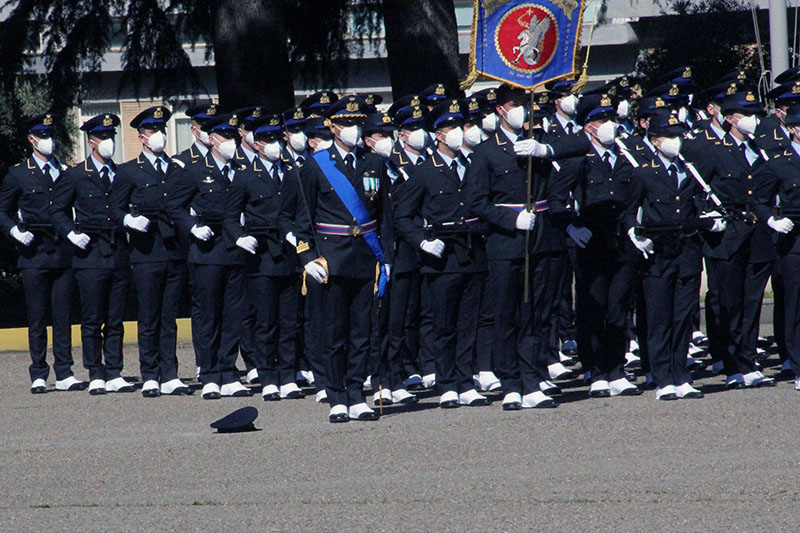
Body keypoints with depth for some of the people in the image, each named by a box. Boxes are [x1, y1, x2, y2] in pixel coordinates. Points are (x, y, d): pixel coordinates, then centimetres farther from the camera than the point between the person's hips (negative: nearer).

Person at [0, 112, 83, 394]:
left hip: (63, 252, 2)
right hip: (34, 254, -2)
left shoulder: (67, 172, 14)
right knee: (37, 318, 0)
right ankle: (39, 376, 4)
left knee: (63, 316, 2)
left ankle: (64, 374, 5)